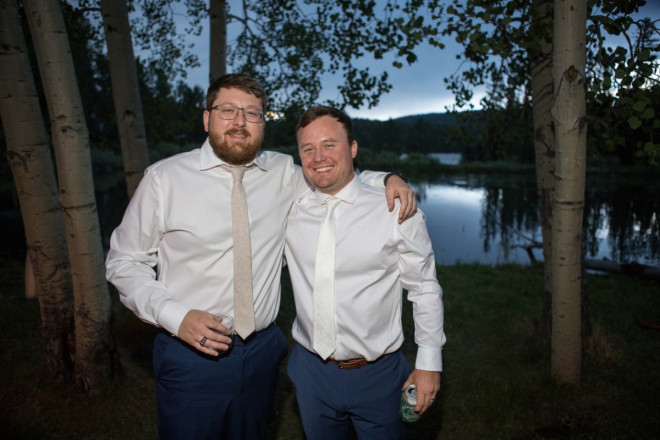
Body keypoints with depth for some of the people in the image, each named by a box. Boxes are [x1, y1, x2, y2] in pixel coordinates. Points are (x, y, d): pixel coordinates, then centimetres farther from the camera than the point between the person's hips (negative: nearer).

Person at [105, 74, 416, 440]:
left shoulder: (283, 173, -1)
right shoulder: (165, 177, -9)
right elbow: (123, 261, -2)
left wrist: (387, 179, -6)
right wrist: (174, 315, -16)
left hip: (263, 350, 3)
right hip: (191, 351, -2)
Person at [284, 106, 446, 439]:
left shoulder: (396, 210, -12)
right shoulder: (290, 210, -3)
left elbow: (425, 289, -6)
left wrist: (429, 363, -4)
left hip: (378, 374, -2)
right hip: (311, 370, 3)